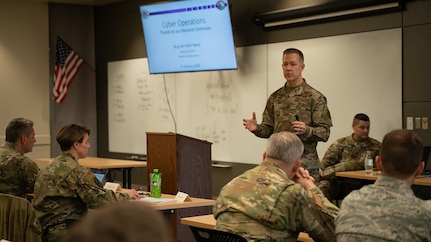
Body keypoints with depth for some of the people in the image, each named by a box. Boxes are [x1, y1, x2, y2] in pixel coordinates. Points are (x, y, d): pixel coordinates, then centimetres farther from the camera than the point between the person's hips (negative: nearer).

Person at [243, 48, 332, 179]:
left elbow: (325, 132, -6)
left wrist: (307, 130, -26)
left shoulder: (315, 97, -2)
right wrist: (257, 129, -5)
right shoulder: (275, 98, 13)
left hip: (305, 165, -4)